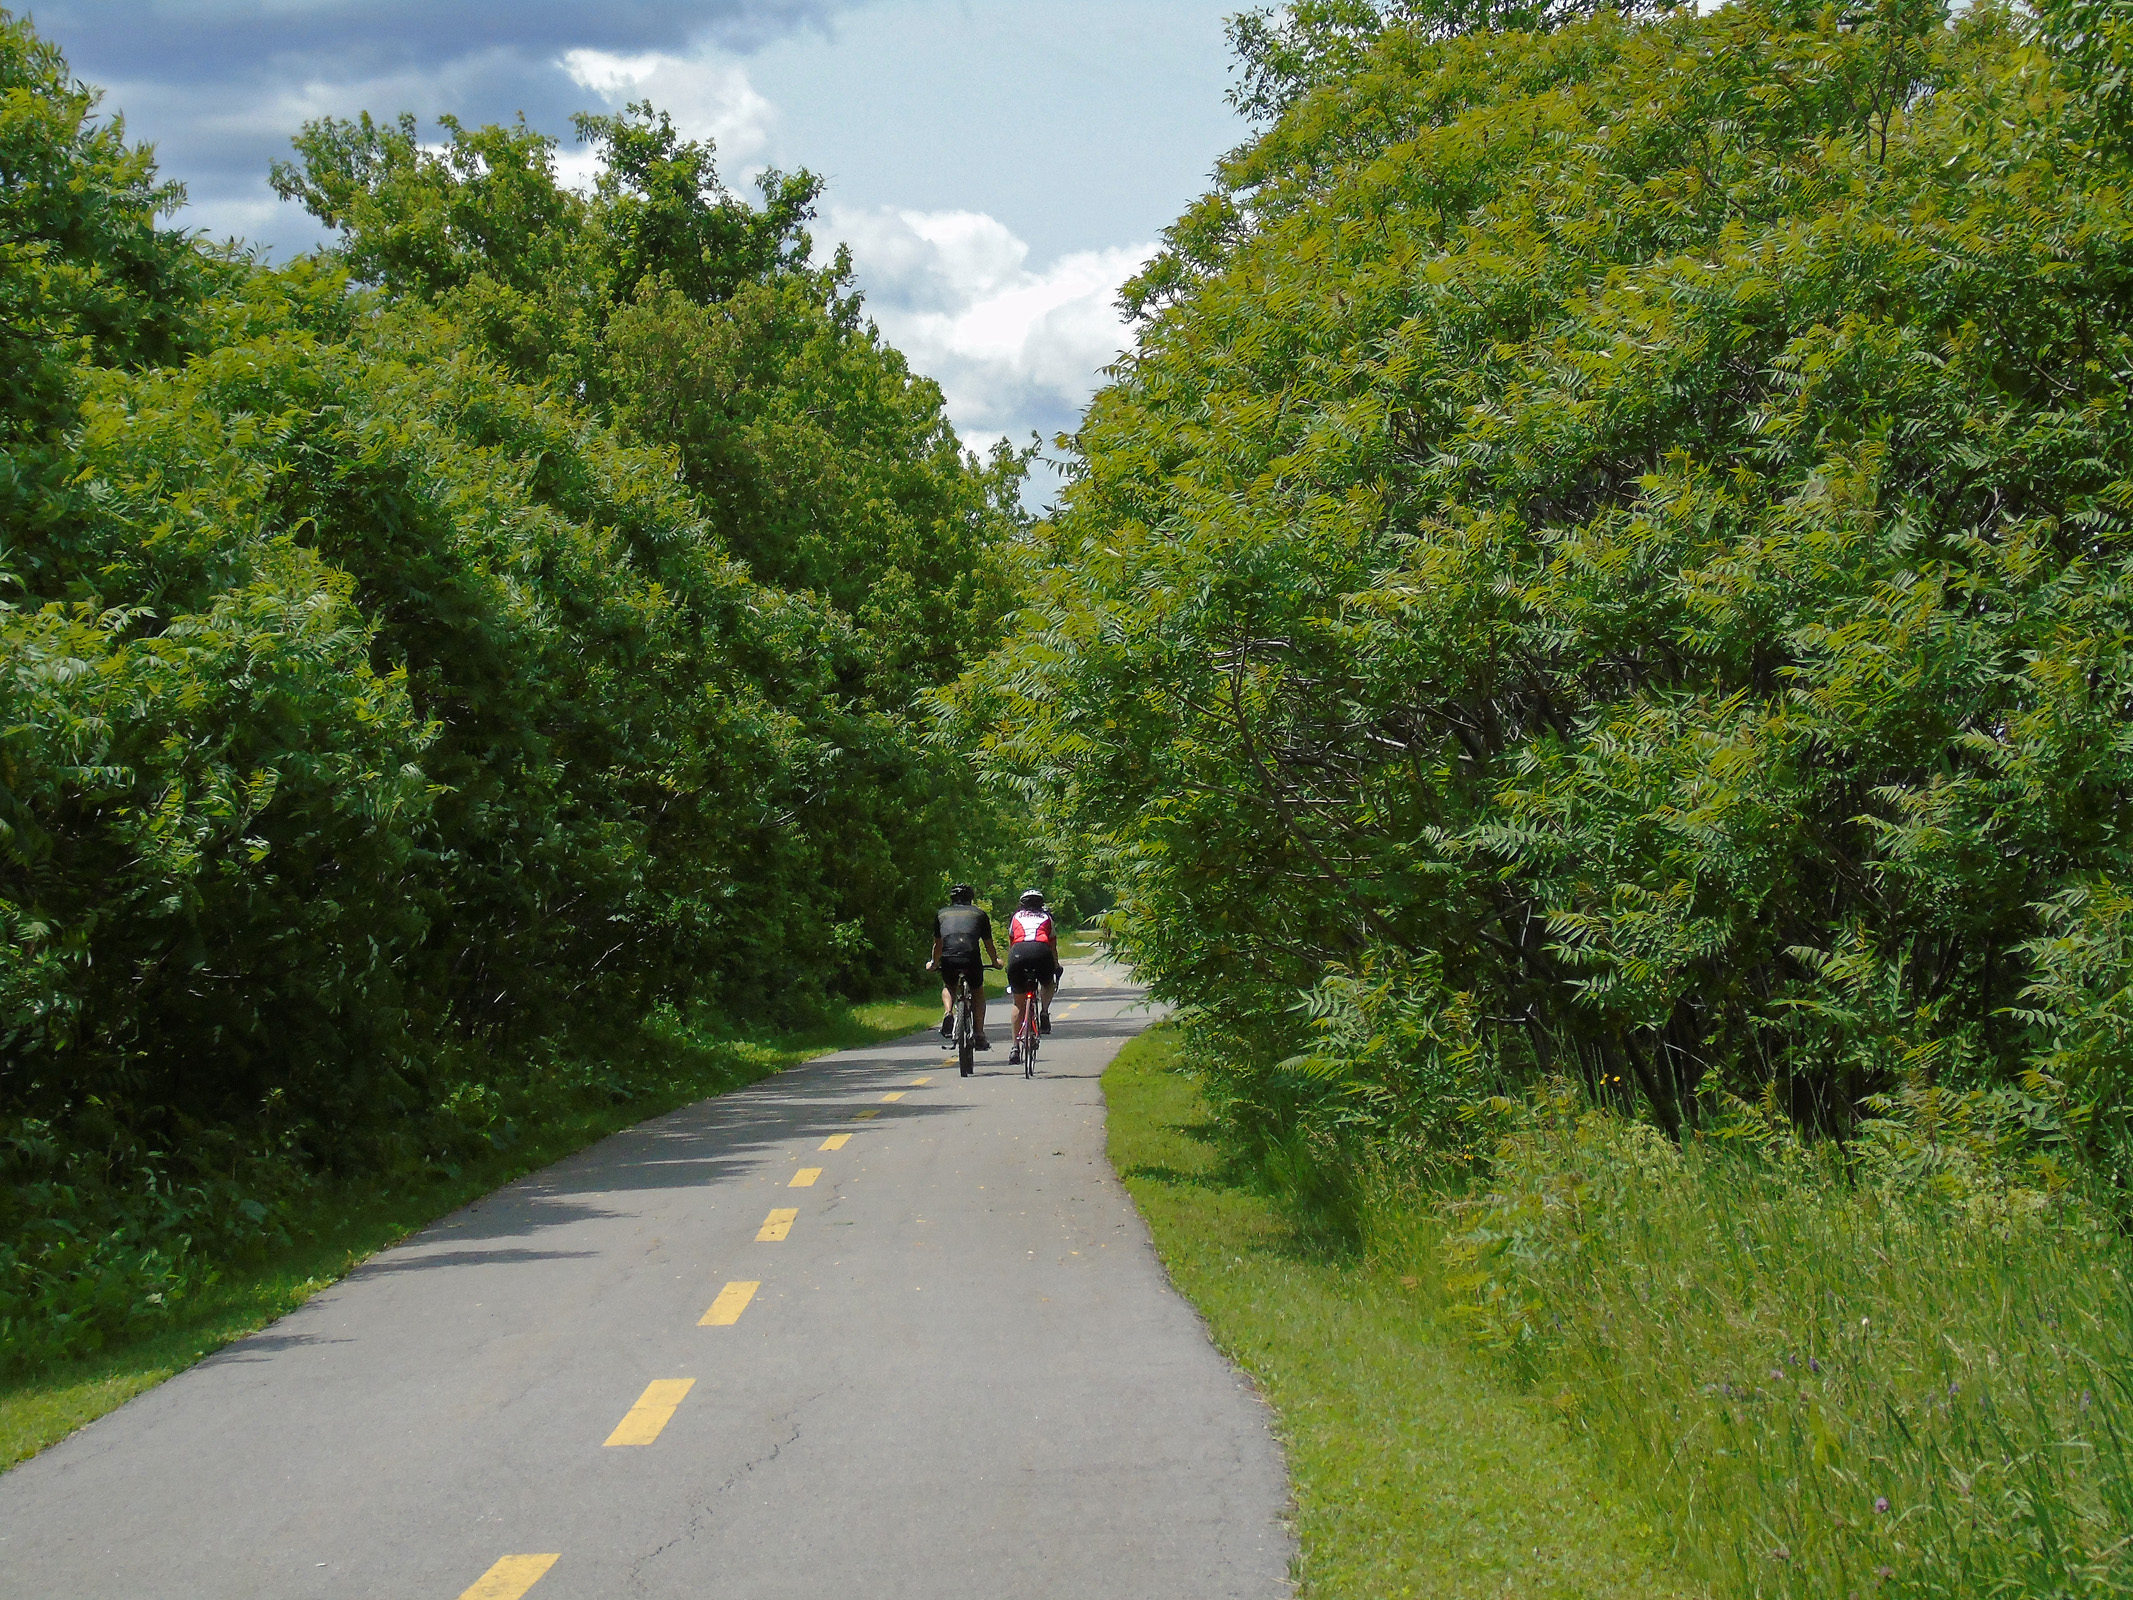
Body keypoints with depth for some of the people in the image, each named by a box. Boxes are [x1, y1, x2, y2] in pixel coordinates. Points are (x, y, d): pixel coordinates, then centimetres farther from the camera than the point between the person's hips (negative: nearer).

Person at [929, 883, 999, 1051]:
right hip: (971, 958, -1)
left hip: (948, 959, 1)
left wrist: (934, 964, 51)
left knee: (948, 987, 30)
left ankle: (948, 1014, 1)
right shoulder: (979, 913, 24)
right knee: (978, 991, 23)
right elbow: (988, 944, 30)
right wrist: (996, 961, 49)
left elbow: (938, 944, 33)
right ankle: (979, 1036, 17)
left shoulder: (941, 913, 27)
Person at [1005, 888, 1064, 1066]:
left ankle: (1015, 1048, 10)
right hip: (1041, 951, 0)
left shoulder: (1016, 917, 30)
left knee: (1019, 1004, 13)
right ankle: (1044, 1013, 6)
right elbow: (1053, 947, 35)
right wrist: (1057, 968, 50)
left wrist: (1010, 966, 49)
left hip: (1018, 953, 0)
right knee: (1048, 984, 33)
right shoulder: (1047, 918, 29)